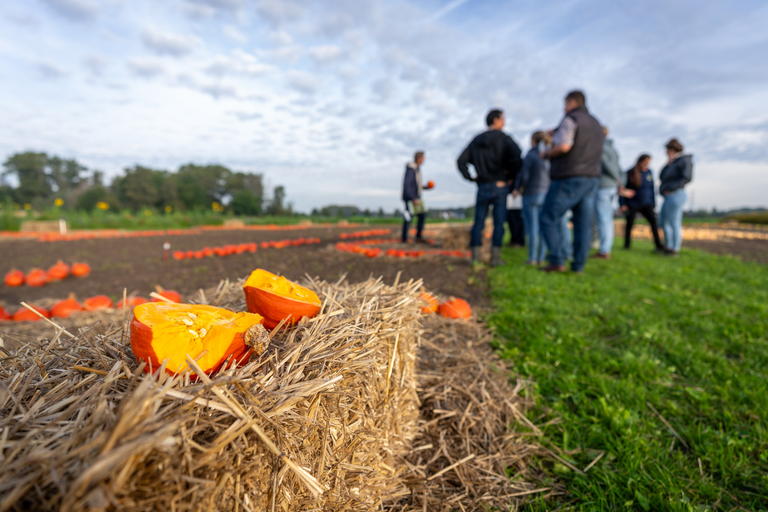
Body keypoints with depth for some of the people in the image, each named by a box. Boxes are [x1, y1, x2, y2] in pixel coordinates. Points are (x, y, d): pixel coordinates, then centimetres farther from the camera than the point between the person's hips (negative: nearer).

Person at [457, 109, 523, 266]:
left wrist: (470, 177, 9)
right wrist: (512, 176, -7)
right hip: (500, 186, -4)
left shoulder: (476, 140, 14)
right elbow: (516, 156, -18)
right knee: (499, 222, -1)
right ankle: (495, 256, -2)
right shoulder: (503, 138, -1)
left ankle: (475, 255, 4)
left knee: (478, 221, 7)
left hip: (482, 187, 4)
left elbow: (461, 160, 8)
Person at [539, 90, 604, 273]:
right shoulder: (596, 123, 21)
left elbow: (563, 146, -21)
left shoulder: (570, 119, -6)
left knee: (549, 218, -3)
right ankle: (578, 265, 6)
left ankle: (557, 261, -10)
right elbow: (597, 154, 24)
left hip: (570, 178, -8)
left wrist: (547, 154, -2)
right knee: (583, 223, 5)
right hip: (592, 177, 8)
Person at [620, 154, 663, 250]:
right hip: (632, 205, -3)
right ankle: (627, 245, 18)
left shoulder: (649, 173, 5)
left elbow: (652, 189, 13)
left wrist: (653, 204, 11)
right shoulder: (630, 173, -6)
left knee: (653, 221, -9)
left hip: (646, 204, 3)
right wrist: (622, 204, -10)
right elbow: (622, 189, -4)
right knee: (629, 224, 4)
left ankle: (659, 245, -6)